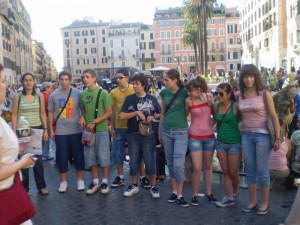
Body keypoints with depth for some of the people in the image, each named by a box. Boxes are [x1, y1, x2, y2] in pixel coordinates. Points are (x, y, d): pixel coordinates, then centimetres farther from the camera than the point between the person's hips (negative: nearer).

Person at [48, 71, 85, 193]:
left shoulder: (78, 93, -3)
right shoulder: (53, 95, 2)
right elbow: (50, 113, 8)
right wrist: (51, 130, 6)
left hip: (76, 131, -1)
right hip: (60, 132, 1)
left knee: (79, 155, 7)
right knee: (62, 157, 8)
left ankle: (80, 180, 23)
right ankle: (63, 181, 23)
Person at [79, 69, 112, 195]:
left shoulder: (103, 93, -7)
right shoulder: (83, 94, 7)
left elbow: (109, 112, -9)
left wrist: (94, 122, -16)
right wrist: (82, 117, -2)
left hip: (101, 129, -4)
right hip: (88, 130, 5)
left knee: (103, 156, 2)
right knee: (91, 156, 10)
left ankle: (105, 182, 16)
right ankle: (95, 182, 22)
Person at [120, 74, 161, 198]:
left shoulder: (151, 99, 2)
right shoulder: (129, 98, 2)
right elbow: (122, 116, -4)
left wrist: (153, 117, -11)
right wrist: (137, 112, -15)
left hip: (148, 134, -1)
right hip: (133, 135, 1)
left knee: (150, 161, 2)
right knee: (134, 161, 9)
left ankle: (153, 186, 17)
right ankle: (134, 185, 26)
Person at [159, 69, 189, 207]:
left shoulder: (184, 92, -8)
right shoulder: (164, 93, 5)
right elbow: (162, 113, 12)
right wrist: (159, 131, 14)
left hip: (181, 131, -4)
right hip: (166, 131, 4)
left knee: (178, 164, -7)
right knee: (170, 163, 10)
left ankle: (180, 195, 8)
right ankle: (174, 191, 24)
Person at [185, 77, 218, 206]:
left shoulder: (209, 96, -3)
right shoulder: (188, 101, -9)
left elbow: (215, 114, 9)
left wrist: (212, 105, -7)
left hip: (209, 136, 3)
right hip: (195, 137, -3)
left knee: (208, 166, 13)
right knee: (197, 168, -4)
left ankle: (208, 193, 26)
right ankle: (194, 195, 13)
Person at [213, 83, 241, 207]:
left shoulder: (235, 107, -12)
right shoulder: (216, 106, 1)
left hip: (234, 143, -4)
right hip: (220, 142, 4)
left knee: (233, 173, 7)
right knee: (225, 172, 8)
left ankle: (235, 193, 34)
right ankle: (229, 197, 20)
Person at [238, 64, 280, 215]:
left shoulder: (265, 94, -6)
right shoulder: (239, 96, 4)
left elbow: (274, 117, -4)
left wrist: (278, 138, -7)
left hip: (262, 135, -4)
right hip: (246, 136, 4)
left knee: (262, 171, 2)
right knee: (250, 170, 10)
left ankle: (265, 203, 18)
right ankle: (253, 201, 23)